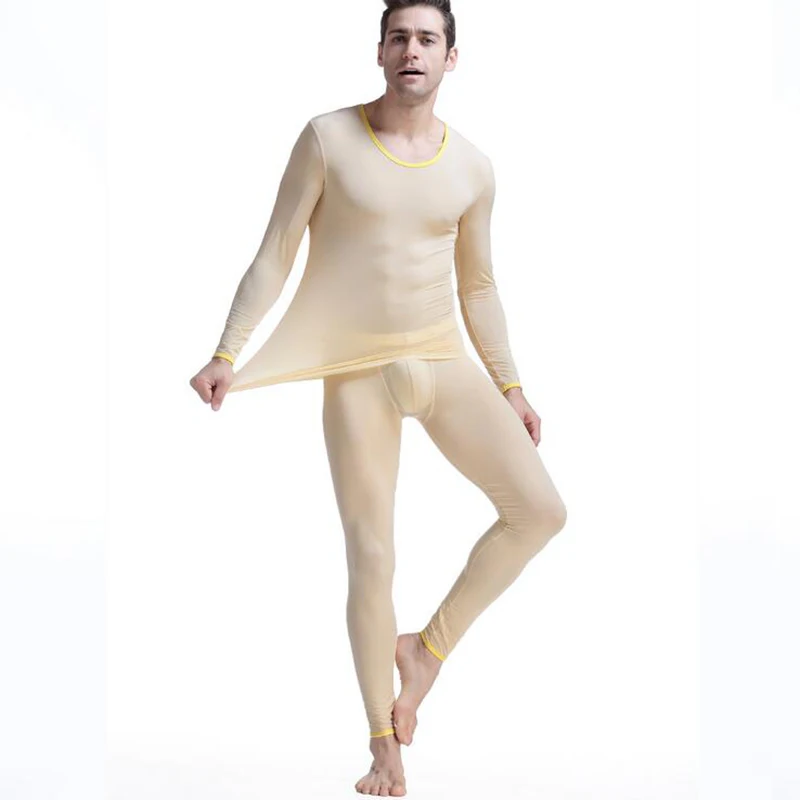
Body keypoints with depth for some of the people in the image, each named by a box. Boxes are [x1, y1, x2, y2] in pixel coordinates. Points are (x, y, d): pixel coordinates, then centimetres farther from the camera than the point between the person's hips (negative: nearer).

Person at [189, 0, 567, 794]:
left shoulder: (472, 166, 5)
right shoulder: (328, 138, -5)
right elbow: (273, 256, -5)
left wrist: (510, 385, 13)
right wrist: (226, 356, -14)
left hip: (444, 361, 4)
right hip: (357, 372, -3)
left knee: (539, 509, -8)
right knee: (372, 559, -3)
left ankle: (428, 645, 13)